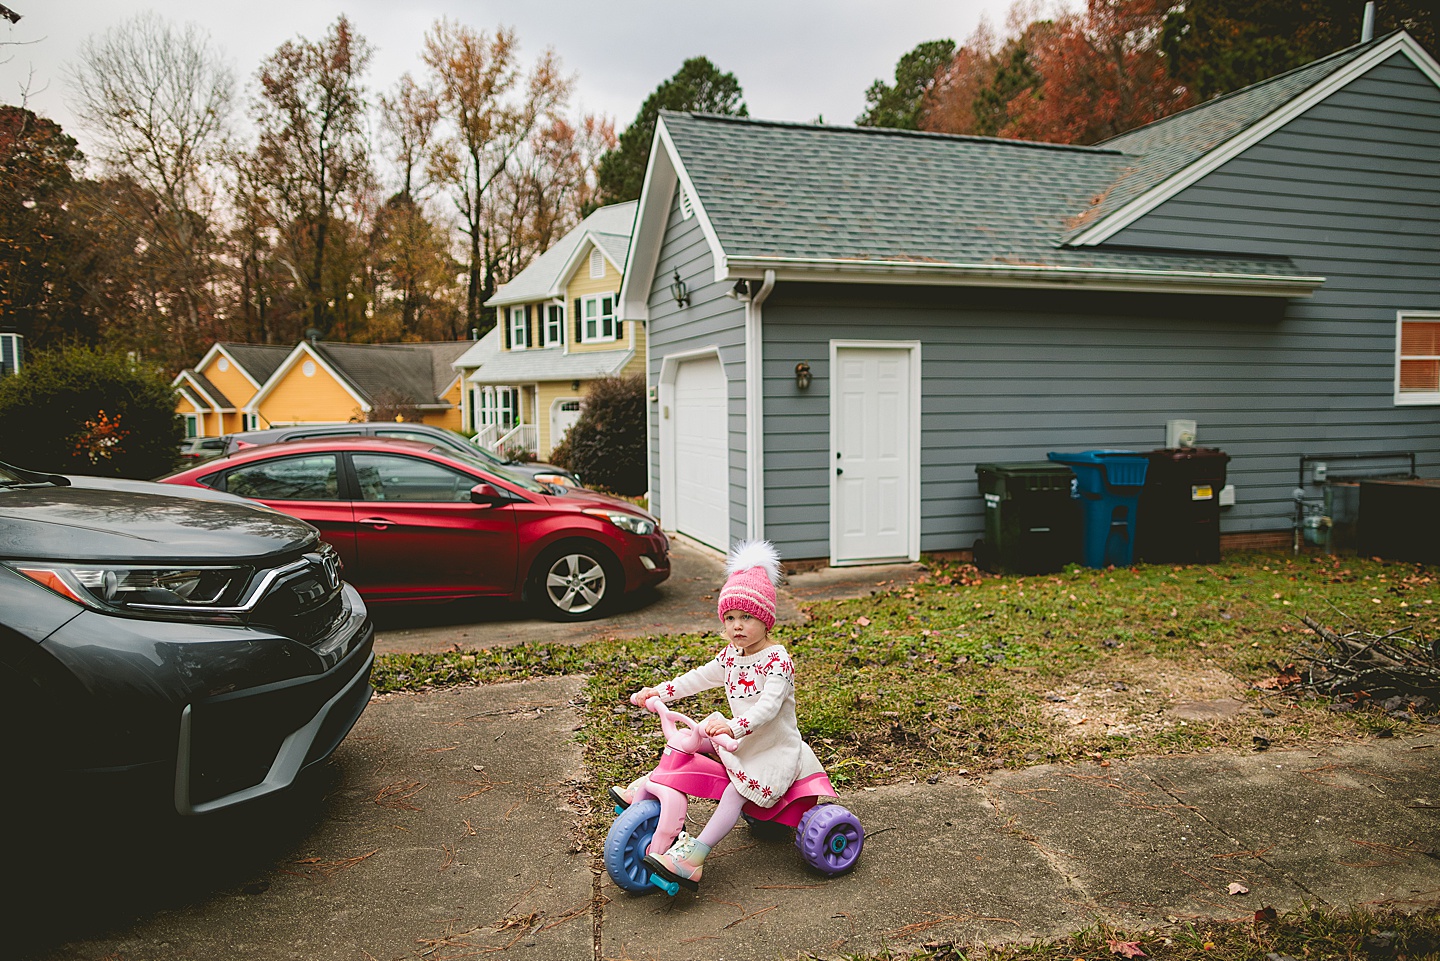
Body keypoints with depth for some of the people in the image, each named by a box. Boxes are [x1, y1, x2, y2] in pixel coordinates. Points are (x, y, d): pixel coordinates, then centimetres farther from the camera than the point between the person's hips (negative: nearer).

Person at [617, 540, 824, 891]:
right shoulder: (730, 655, 3)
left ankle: (694, 858, -31)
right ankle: (645, 789, 11)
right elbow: (699, 677, 11)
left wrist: (734, 727, -50)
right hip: (741, 738, 8)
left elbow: (768, 706, -34)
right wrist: (657, 692, 1)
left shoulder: (777, 660, -22)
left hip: (775, 746, -8)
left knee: (735, 792, -25)